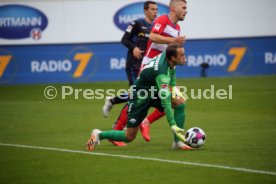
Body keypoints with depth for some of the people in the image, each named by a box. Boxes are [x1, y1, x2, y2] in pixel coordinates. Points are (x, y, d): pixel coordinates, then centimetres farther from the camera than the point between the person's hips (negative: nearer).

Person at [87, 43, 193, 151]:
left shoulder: (166, 54, -13)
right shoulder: (161, 72, -37)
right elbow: (165, 101, -40)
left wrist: (174, 87, 9)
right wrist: (173, 125, -41)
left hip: (154, 92, 8)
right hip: (140, 97, -8)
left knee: (180, 103, -16)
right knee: (129, 137, -2)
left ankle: (178, 141, -9)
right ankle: (99, 135, 21)